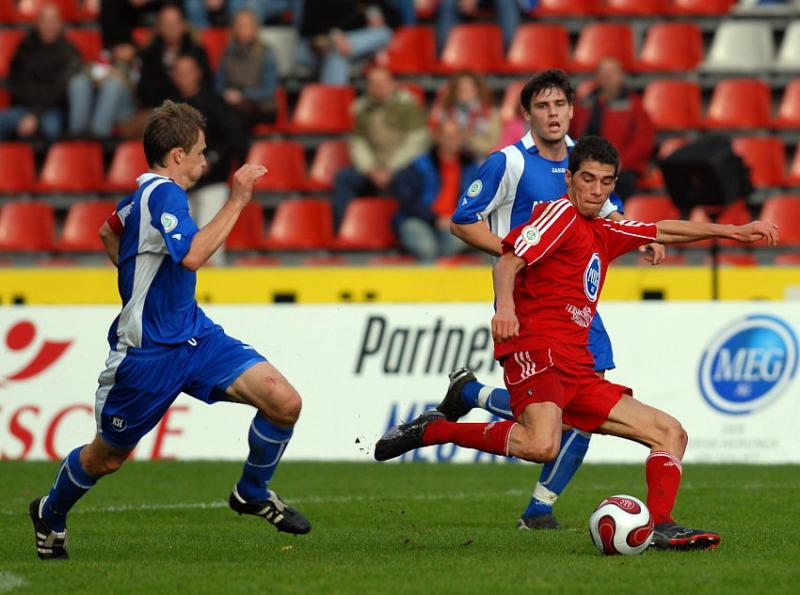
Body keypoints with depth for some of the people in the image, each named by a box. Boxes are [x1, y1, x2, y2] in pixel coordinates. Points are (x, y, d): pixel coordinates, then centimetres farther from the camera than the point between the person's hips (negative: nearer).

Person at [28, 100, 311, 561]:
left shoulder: (145, 193, 8)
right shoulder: (163, 193, -21)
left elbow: (110, 232, 28)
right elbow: (193, 256, -36)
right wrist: (238, 200, -31)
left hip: (193, 333, 9)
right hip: (147, 351, -9)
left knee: (284, 402, -10)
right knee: (107, 457, 10)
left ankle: (253, 492, 13)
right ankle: (50, 514, 39)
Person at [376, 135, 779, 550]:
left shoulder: (603, 234, 25)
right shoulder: (560, 213, 0)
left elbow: (664, 231, 40)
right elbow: (508, 262, -13)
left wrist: (732, 231, 38)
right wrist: (505, 305, -33)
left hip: (577, 367, 9)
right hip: (537, 349, -9)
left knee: (670, 433, 6)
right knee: (541, 446, -35)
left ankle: (660, 529, -6)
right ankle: (433, 430, -18)